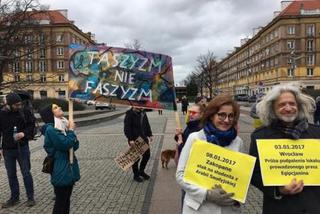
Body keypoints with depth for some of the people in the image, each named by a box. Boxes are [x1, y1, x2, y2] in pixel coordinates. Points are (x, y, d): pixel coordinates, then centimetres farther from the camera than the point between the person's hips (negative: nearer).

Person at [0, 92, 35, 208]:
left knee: (26, 173, 4)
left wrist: (24, 133, -18)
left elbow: (31, 126, 1)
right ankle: (14, 197, 28)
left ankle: (30, 197, 16)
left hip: (22, 148, -1)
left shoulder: (24, 112, -7)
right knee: (11, 175, 12)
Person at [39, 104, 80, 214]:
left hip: (70, 167, 8)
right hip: (61, 171, -8)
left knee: (67, 199, 18)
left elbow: (75, 146, 7)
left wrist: (70, 130, -9)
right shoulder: (50, 129, -16)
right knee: (61, 201, 4)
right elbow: (65, 144, -24)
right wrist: (71, 130, -11)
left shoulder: (64, 125, 8)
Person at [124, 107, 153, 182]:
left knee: (147, 155, 11)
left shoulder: (143, 113, 9)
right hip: (134, 140, -7)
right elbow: (127, 128, -17)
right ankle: (136, 175, 22)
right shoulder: (130, 114, -13)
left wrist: (149, 135, 13)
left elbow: (147, 125, 19)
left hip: (143, 138, 7)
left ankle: (141, 171, 32)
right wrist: (130, 139, -23)